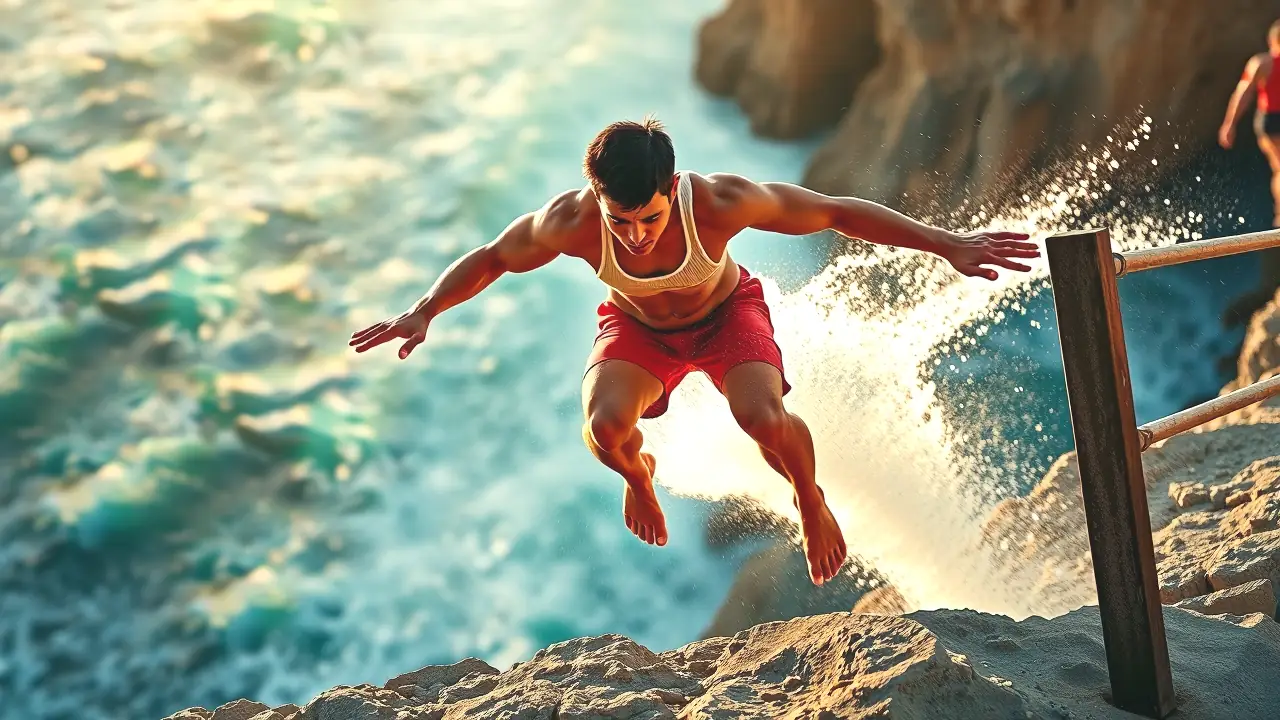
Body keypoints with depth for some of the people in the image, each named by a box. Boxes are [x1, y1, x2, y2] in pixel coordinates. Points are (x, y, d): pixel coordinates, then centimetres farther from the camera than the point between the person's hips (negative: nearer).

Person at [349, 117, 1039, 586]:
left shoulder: (719, 201, -38)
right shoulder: (569, 223, -34)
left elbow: (840, 212, -27)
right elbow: (490, 258, -11)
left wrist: (949, 246, -26)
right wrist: (423, 312, -12)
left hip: (726, 313, -1)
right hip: (637, 329, 2)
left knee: (766, 418, -30)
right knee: (604, 428, -27)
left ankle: (808, 495, 8)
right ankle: (639, 474, 14)